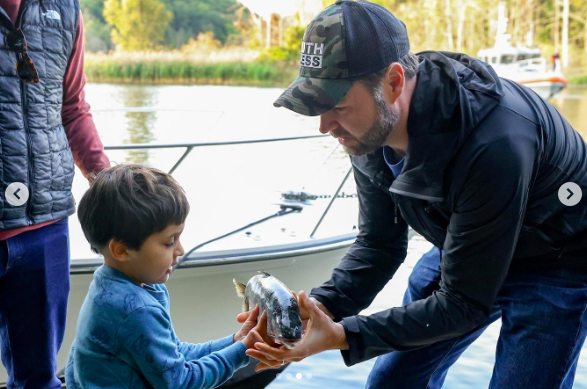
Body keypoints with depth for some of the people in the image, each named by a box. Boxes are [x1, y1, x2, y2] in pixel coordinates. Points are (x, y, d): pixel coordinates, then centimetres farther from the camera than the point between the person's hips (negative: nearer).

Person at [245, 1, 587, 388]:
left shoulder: (493, 144, -40)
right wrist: (319, 306, -23)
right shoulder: (371, 127, -17)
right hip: (466, 251, 7)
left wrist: (341, 335, -37)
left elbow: (464, 303, -31)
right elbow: (378, 245, -5)